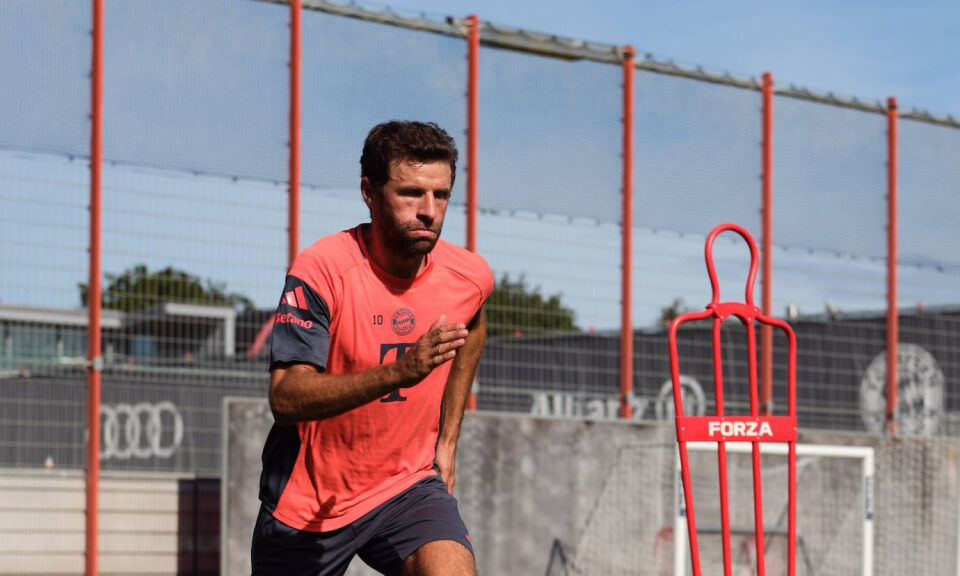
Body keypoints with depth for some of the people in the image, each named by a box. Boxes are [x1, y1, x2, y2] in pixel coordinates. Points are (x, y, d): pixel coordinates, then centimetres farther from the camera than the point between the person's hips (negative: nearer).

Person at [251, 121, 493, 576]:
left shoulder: (470, 276, -6)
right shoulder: (320, 269, -20)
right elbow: (285, 398, -30)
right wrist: (399, 372, -41)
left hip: (408, 486, 2)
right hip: (307, 503, -2)